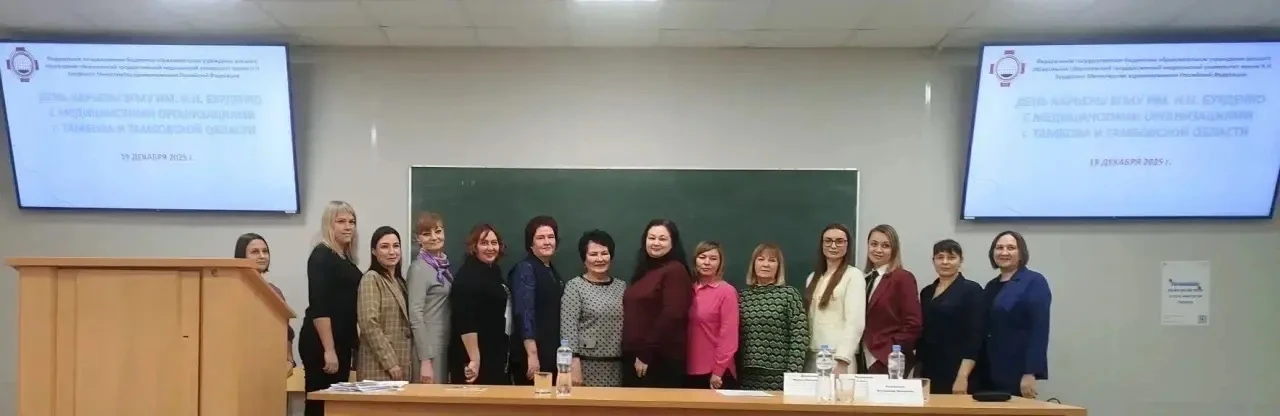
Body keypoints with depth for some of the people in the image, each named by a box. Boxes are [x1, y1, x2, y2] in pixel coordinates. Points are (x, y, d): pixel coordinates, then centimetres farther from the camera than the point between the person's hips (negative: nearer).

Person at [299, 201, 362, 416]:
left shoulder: (347, 260, 14)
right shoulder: (322, 256, -10)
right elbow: (318, 307, -18)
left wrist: (354, 342, 21)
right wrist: (328, 350, -22)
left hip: (342, 343, 9)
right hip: (322, 345, -9)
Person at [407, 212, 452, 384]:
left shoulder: (443, 265, 10)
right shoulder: (419, 268, -12)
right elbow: (415, 316, -17)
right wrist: (425, 360, -21)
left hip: (444, 344, 7)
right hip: (429, 346, -7)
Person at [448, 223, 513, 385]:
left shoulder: (494, 271, 12)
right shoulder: (467, 276, -15)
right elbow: (466, 323, -23)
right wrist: (474, 359, -26)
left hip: (496, 356, 9)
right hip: (476, 357, -9)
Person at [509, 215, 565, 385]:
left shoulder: (553, 272, 15)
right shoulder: (525, 269, -9)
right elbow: (524, 313, -18)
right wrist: (532, 354, -24)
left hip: (552, 354, 8)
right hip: (533, 354, -8)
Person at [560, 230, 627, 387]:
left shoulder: (621, 286, 11)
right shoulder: (574, 286, -3)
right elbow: (568, 328, -10)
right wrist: (574, 365, -16)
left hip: (616, 367, 4)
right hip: (586, 365, -4)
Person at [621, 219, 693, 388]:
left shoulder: (675, 271, -9)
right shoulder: (645, 271, 16)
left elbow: (672, 316, -18)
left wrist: (646, 355, -17)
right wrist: (635, 354, 6)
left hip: (661, 360, -8)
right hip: (634, 357, 8)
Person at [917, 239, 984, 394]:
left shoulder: (971, 290, -3)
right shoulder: (927, 292, 14)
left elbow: (974, 337, -10)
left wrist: (963, 376, -18)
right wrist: (917, 372, 12)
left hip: (956, 373, -5)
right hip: (929, 372, 5)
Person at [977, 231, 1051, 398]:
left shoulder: (1034, 282, -4)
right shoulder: (991, 286, 16)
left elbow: (1039, 331, -13)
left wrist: (1030, 373, -19)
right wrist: (980, 371, 9)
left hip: (1017, 374, -6)